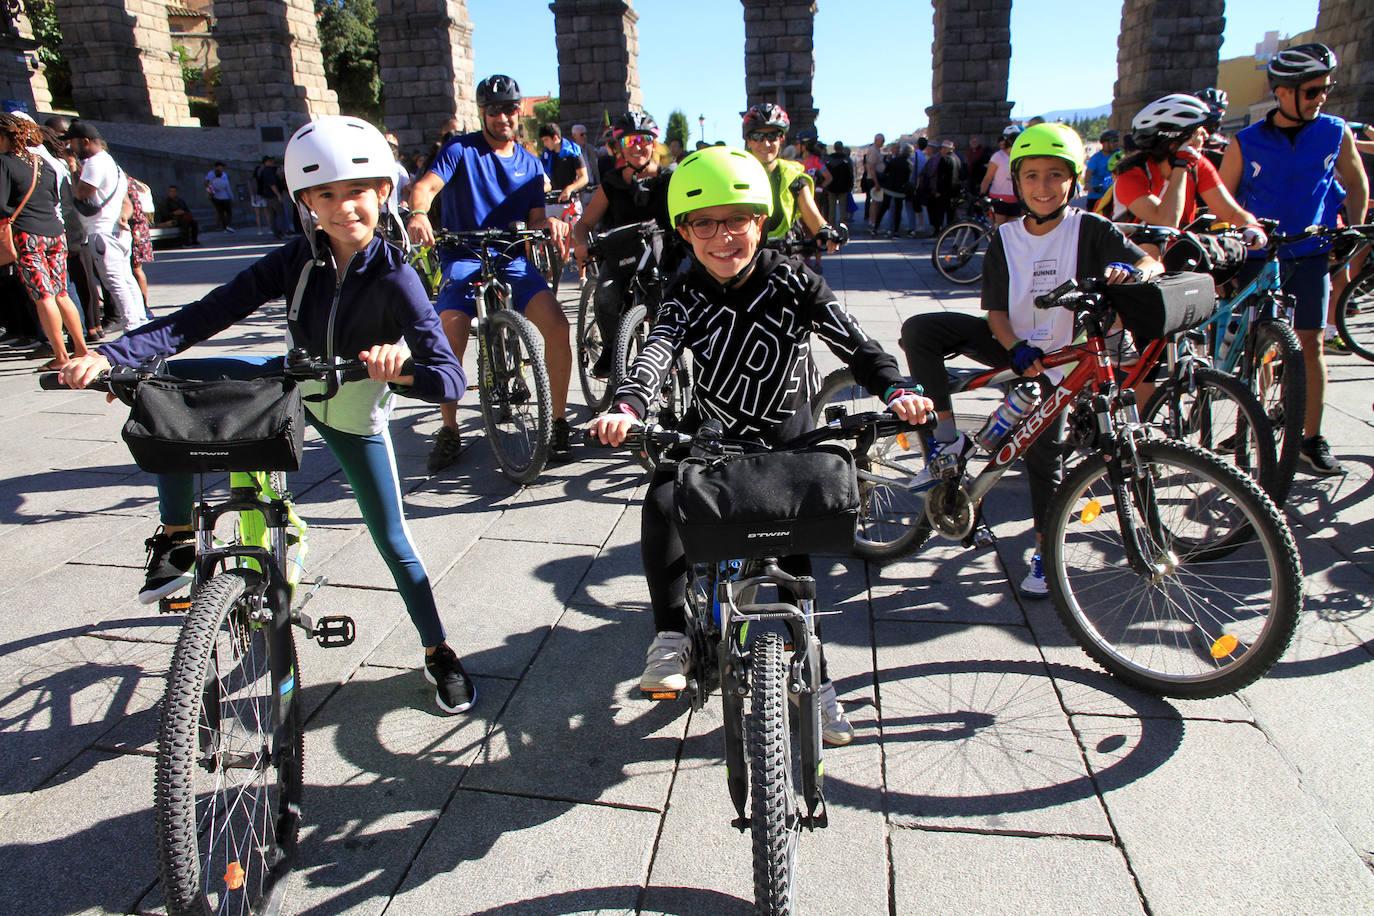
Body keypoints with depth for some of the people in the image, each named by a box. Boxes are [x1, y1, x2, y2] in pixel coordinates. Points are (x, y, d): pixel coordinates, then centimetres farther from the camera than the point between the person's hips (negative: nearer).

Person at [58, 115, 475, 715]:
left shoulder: (395, 279, -27)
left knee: (393, 541, -1)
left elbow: (451, 379, -35)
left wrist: (400, 372, -56)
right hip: (292, 384, 4)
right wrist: (109, 355, -34)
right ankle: (177, 537, 4)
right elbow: (207, 315, -23)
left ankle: (439, 654, 21)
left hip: (356, 417, -4)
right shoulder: (299, 259, -17)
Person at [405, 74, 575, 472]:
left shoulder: (529, 163, 16)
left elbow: (534, 218, 9)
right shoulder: (460, 149, 4)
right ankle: (449, 429, -4)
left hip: (512, 258, 3)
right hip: (464, 258, -2)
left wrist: (549, 223, -16)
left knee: (556, 323, -22)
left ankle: (558, 421, -8)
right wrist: (418, 214, -36)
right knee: (450, 336, -25)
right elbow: (426, 185, -12)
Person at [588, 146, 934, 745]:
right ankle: (672, 636, -12)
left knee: (794, 559, -3)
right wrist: (625, 410, -48)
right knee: (662, 505, -27)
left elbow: (857, 346, -17)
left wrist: (896, 391, -37)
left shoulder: (793, 284, -11)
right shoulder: (688, 294, -9)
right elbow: (657, 354, -28)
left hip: (786, 439, 0)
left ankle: (815, 679, 16)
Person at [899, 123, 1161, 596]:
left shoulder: (1089, 229, -10)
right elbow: (996, 310, -6)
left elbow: (1152, 263, -16)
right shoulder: (1005, 238, -4)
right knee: (919, 330, -16)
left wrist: (1128, 270, -41)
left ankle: (1045, 552, 15)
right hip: (1012, 344, 3)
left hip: (1056, 357, -3)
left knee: (1042, 454, -6)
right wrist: (1017, 349, -24)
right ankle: (948, 436, -10)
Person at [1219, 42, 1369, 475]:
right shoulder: (1246, 143, -4)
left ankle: (1312, 439, 7)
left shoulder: (1336, 133, 1)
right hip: (1257, 257, -1)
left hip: (1311, 255, 1)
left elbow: (1357, 184, 14)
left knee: (1310, 344, 0)